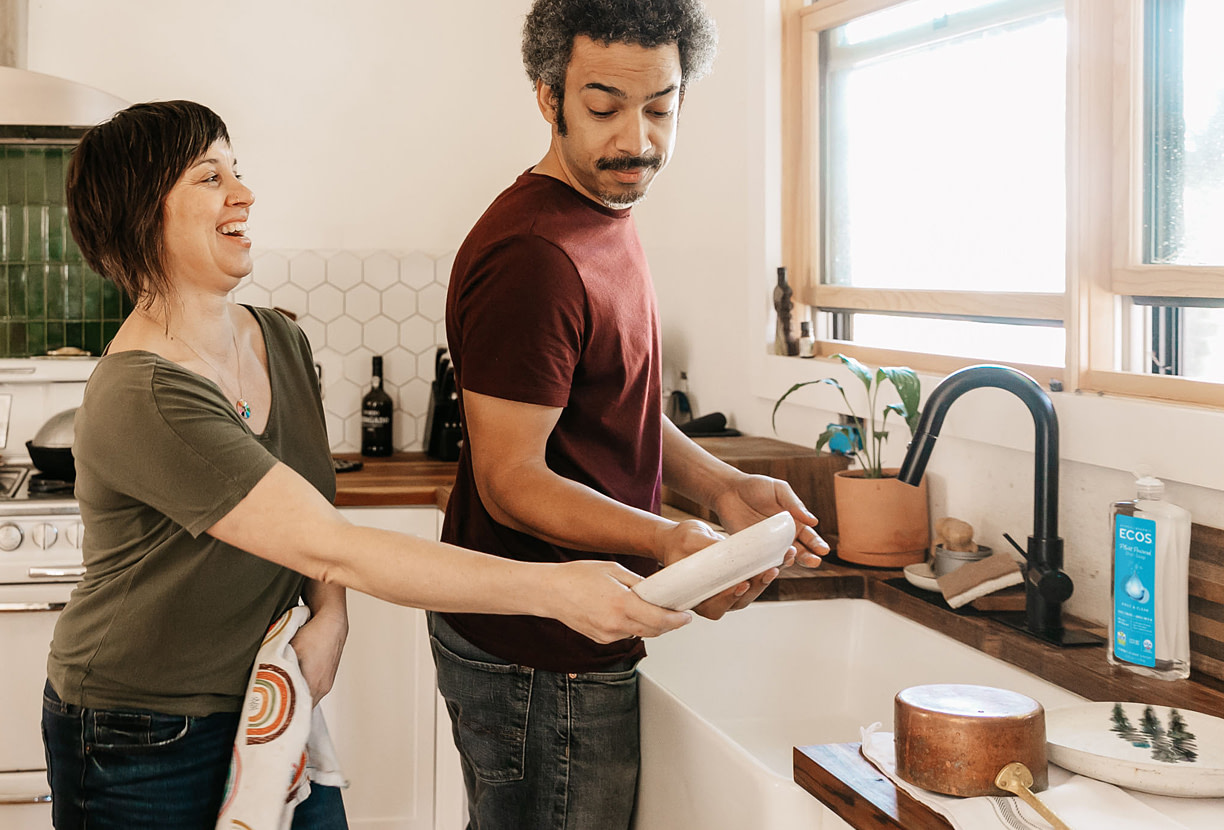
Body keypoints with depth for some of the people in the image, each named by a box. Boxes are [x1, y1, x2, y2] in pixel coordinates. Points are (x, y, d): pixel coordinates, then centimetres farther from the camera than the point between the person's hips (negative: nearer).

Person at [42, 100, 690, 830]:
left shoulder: (282, 342, 0)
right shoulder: (143, 401, -27)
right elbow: (329, 549, -32)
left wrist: (329, 618, -12)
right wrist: (554, 590, -35)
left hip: (267, 712, 7)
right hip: (144, 743, -6)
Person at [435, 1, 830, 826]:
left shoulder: (606, 219, 11)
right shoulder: (534, 256, -23)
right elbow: (511, 479, -24)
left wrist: (722, 487, 2)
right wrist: (667, 542, -36)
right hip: (542, 665, -10)